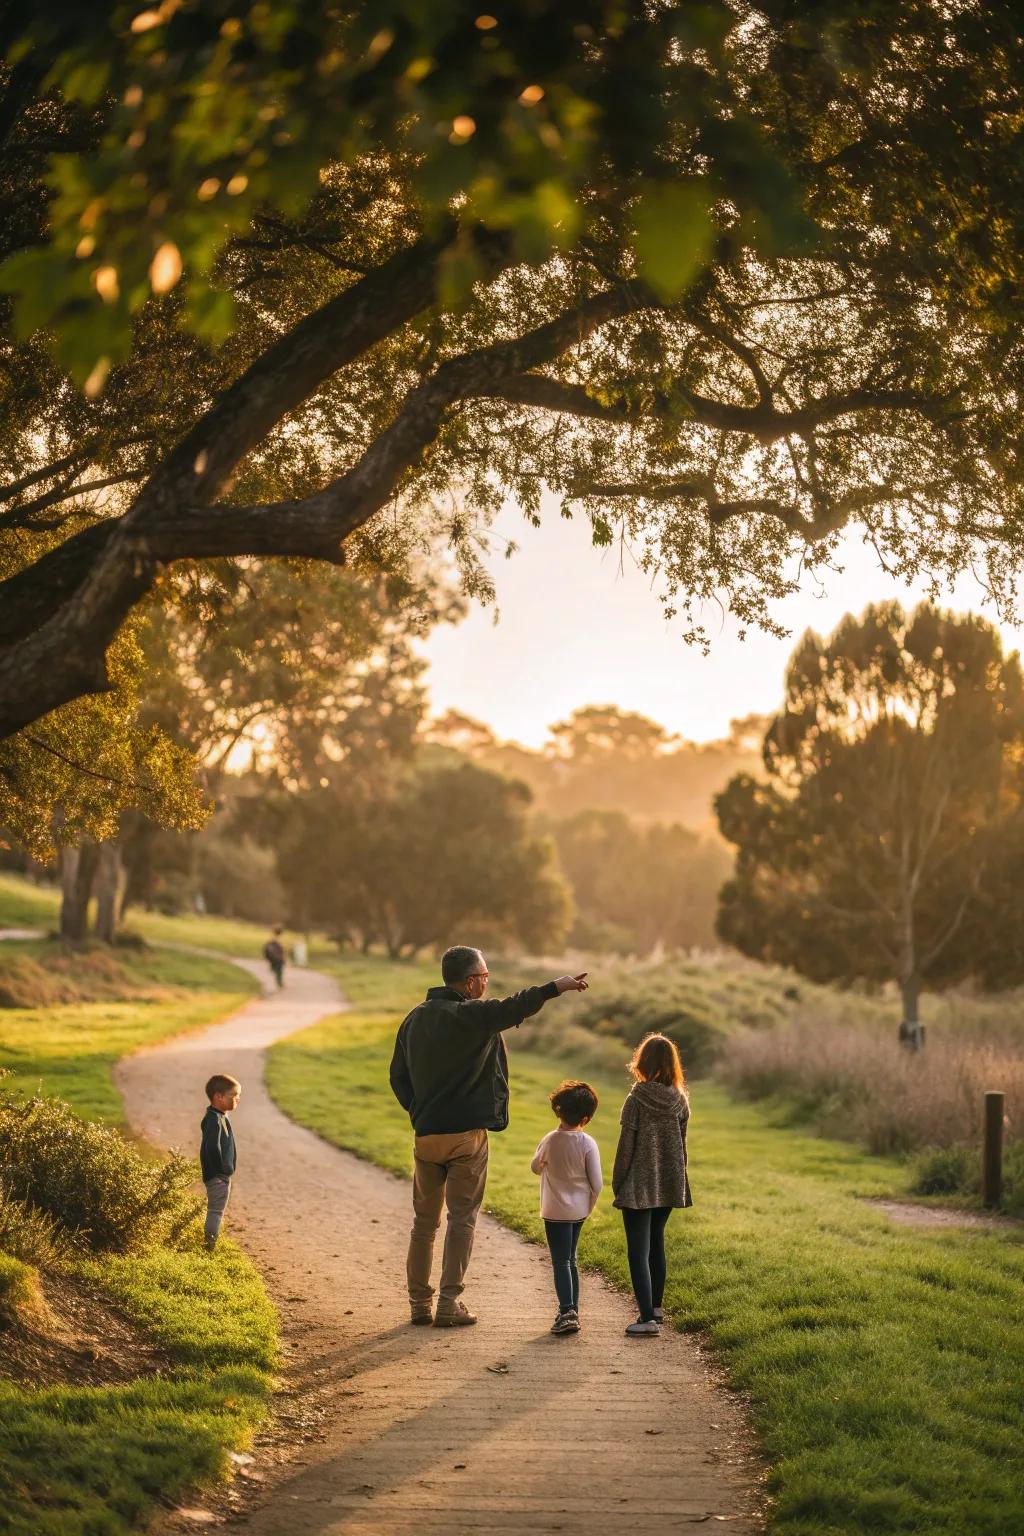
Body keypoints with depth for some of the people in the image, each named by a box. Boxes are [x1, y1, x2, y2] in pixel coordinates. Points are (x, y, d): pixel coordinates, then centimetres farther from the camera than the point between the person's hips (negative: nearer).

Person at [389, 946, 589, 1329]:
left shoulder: (414, 1019, 11)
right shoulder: (472, 1015, -12)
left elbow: (398, 1076, 14)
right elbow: (513, 1009, -30)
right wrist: (555, 988, -28)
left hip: (425, 1135, 6)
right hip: (466, 1135, -6)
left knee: (424, 1220, 14)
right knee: (462, 1219, 2)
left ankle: (419, 1301, 16)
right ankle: (449, 1303, 0)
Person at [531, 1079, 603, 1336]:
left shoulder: (550, 1140, -12)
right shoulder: (588, 1144, -11)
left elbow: (535, 1167, 6)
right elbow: (597, 1183, -8)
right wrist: (589, 1205, 9)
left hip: (555, 1211, -3)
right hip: (579, 1210, 3)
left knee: (561, 1262, -3)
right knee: (570, 1260, 17)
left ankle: (567, 1311, -19)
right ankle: (572, 1311, 21)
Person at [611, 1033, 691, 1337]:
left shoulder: (637, 1099, -15)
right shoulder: (679, 1100, 0)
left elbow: (626, 1144, -11)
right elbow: (681, 1143, 7)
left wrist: (617, 1183, -2)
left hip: (639, 1186, -6)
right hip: (669, 1184, 6)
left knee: (638, 1251, -5)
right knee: (656, 1244, 21)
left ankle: (648, 1318, -12)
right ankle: (656, 1308, 30)